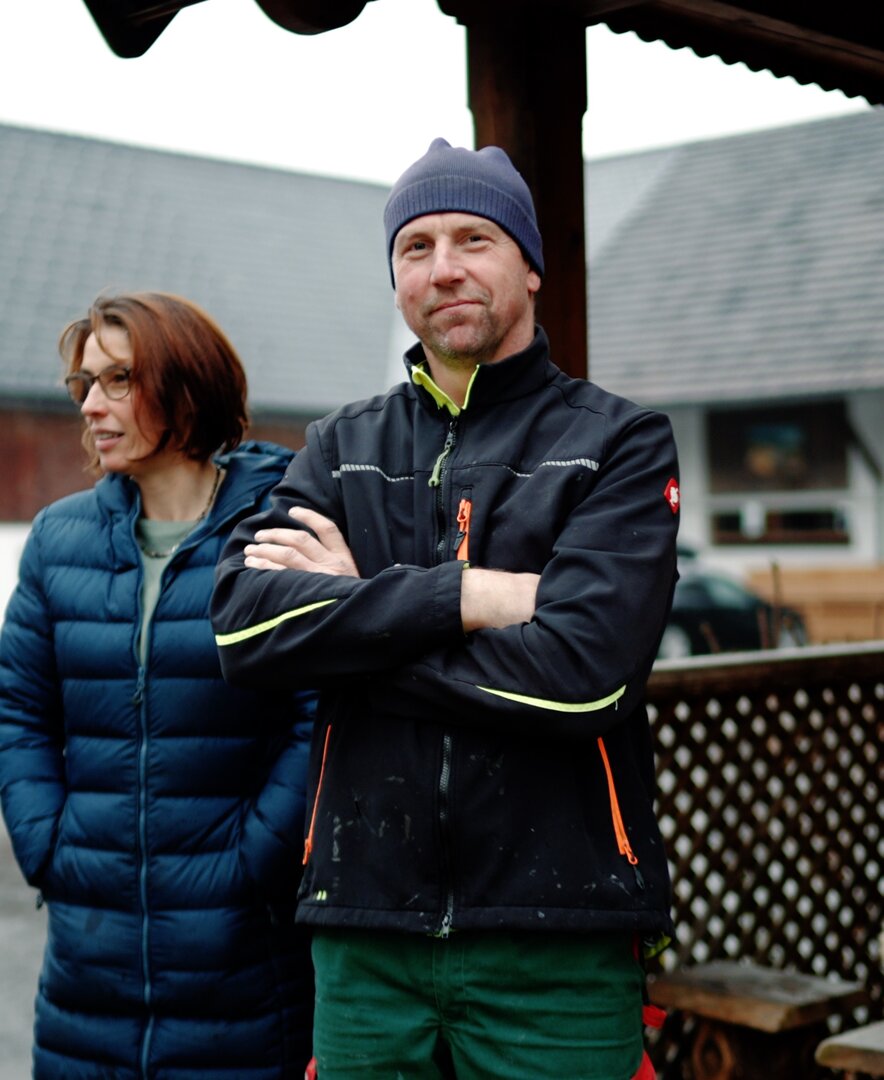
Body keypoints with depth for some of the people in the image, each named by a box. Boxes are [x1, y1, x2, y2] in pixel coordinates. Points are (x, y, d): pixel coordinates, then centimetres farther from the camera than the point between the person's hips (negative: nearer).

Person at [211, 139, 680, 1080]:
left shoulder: (619, 441, 0)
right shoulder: (342, 447, 11)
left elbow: (581, 670, -16)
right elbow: (241, 626, -6)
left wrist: (352, 619, -7)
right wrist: (468, 595, -15)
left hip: (555, 943, -3)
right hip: (364, 934, 3)